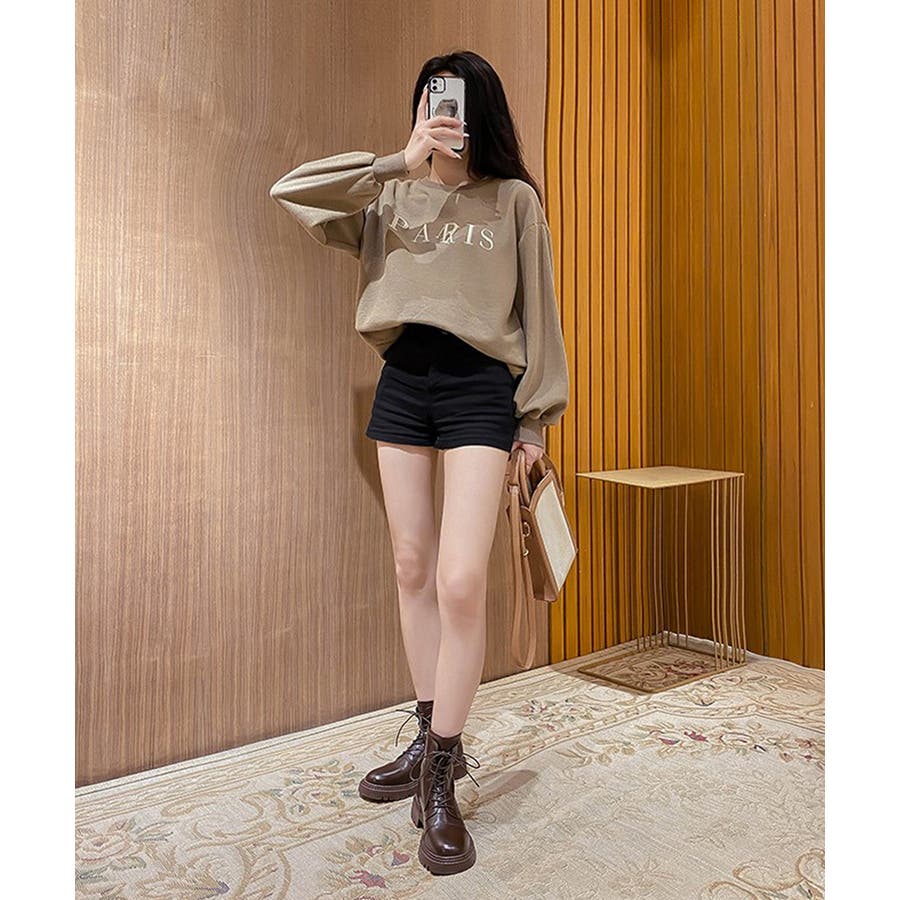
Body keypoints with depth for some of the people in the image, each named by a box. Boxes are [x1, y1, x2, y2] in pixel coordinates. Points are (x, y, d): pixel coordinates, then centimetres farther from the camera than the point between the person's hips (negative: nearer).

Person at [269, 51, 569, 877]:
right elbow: (290, 191, 2)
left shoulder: (514, 199, 8)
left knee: (461, 581, -15)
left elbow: (538, 311, 6)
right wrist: (399, 162, -6)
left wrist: (536, 416, 2)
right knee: (412, 569, 7)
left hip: (480, 387, -3)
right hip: (402, 382, 4)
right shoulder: (393, 196, 15)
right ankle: (433, 738, 24)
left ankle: (441, 781, 1)